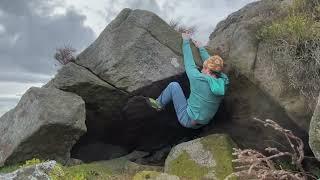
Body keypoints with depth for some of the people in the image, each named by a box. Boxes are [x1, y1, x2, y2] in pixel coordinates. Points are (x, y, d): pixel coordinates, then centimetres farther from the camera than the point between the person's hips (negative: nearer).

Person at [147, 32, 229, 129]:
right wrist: (201, 48, 23)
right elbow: (213, 65, 9)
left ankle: (159, 104, 22)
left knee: (174, 85, 0)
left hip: (188, 121, -6)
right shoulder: (223, 82, -8)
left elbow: (189, 63, -7)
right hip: (204, 123, 6)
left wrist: (186, 41, 8)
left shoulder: (198, 79, -24)